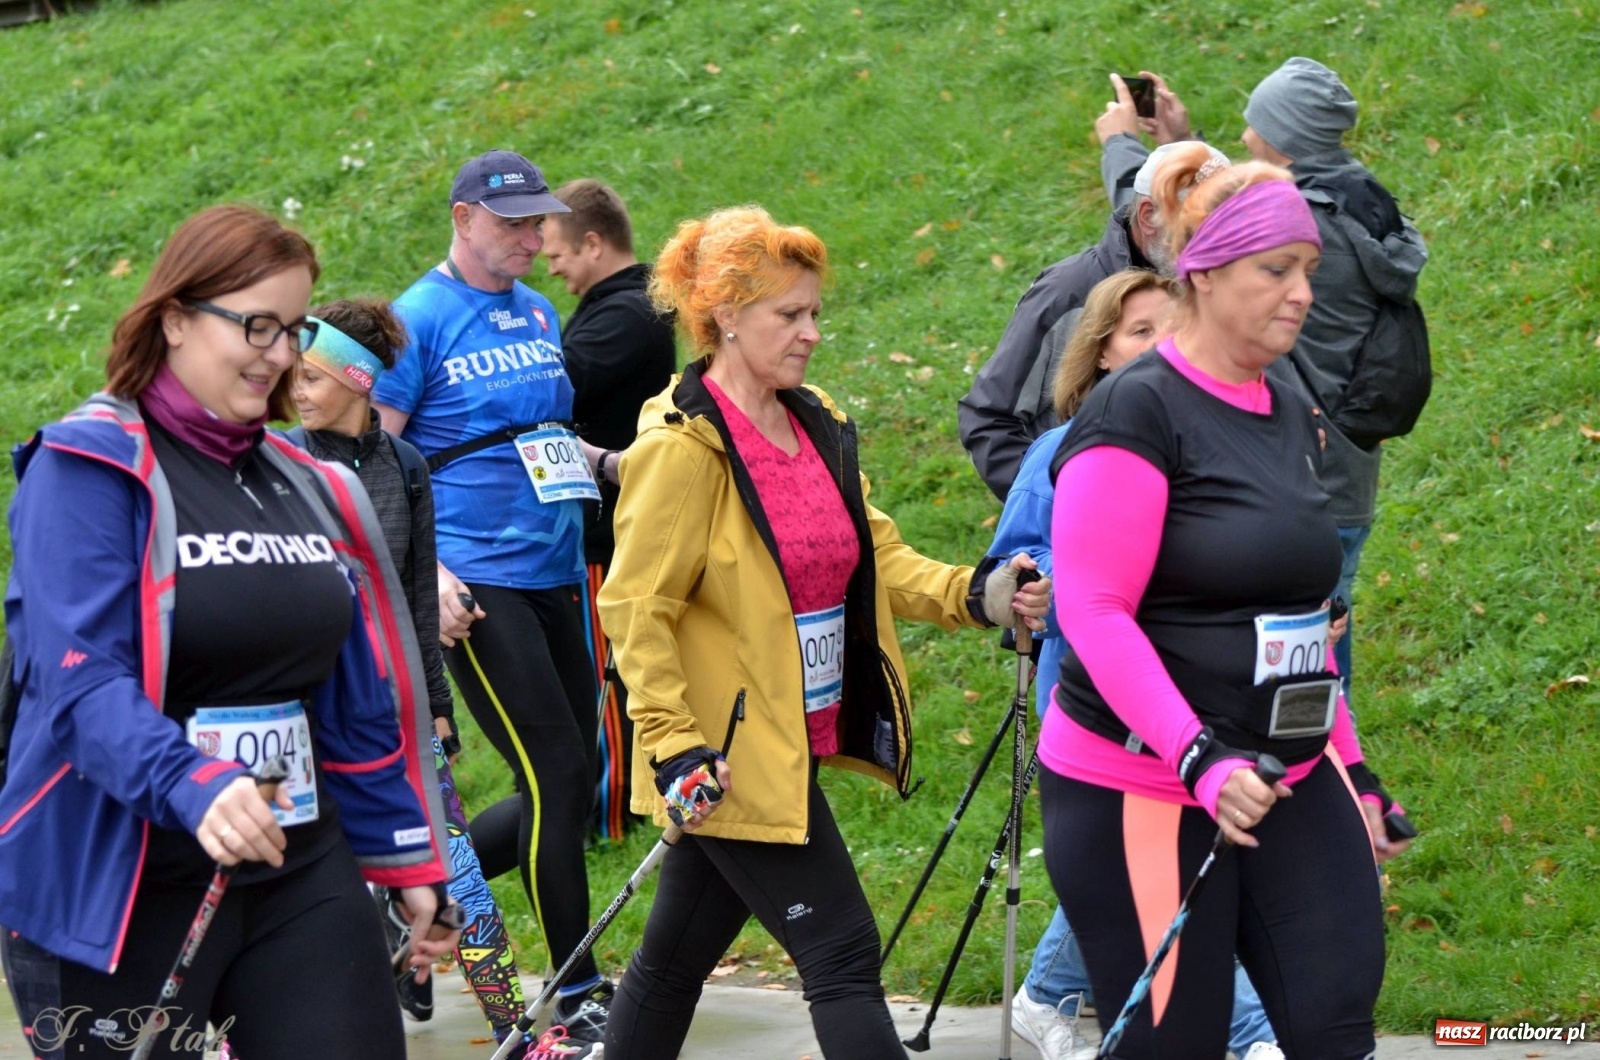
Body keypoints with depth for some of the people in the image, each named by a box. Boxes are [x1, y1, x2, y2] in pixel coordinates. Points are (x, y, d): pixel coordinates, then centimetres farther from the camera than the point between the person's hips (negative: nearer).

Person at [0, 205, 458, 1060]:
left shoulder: (306, 487, 13)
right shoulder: (87, 468, -9)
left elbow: (358, 702, 19)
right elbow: (82, 680, -21)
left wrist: (407, 860, 18)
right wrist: (194, 787, -36)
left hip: (300, 872, 6)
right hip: (118, 892, -6)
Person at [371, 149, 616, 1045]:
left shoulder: (538, 314, 13)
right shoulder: (419, 320, -8)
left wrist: (609, 461, 7)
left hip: (556, 578, 8)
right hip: (478, 588, -8)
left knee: (572, 792, 8)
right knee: (557, 776, -10)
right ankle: (577, 997, -1)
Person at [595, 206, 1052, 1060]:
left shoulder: (817, 427, 10)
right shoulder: (683, 445, -15)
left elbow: (877, 560, 14)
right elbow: (635, 607, -15)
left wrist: (974, 596, -3)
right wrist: (671, 746, -21)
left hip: (794, 746, 8)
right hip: (734, 753, -8)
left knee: (676, 958, 16)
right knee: (842, 955, -9)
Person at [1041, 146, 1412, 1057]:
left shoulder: (1291, 416, 13)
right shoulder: (1136, 414, -11)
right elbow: (1094, 613, -18)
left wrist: (1354, 772, 20)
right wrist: (1199, 760, -27)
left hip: (1291, 780, 7)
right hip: (1143, 792, -7)